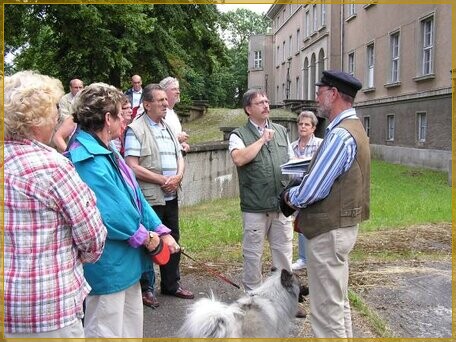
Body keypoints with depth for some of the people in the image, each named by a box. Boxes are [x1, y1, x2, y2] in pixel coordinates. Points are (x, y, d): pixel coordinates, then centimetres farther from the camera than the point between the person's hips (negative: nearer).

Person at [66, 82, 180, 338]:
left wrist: (161, 232, 5)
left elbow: (135, 196, 10)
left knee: (132, 328, 23)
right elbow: (108, 213, -27)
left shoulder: (107, 151, 9)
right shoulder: (87, 159, -23)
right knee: (106, 332, 6)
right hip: (108, 265, -10)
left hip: (127, 260, 10)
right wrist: (144, 236, -12)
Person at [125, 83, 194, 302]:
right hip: (149, 198, -8)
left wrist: (178, 177, -6)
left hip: (170, 196, 8)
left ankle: (171, 284, 32)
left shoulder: (167, 128, 14)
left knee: (172, 240, 16)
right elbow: (133, 167, -18)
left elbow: (179, 158, 15)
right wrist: (163, 180, -16)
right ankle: (145, 288, 21)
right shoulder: (136, 130, -10)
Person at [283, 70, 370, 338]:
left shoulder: (340, 135, -22)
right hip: (342, 224, 10)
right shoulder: (353, 127, 11)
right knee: (339, 300, 22)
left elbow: (309, 192, -23)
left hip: (329, 231, -10)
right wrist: (305, 213, 8)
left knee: (327, 307, 1)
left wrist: (290, 196, -3)